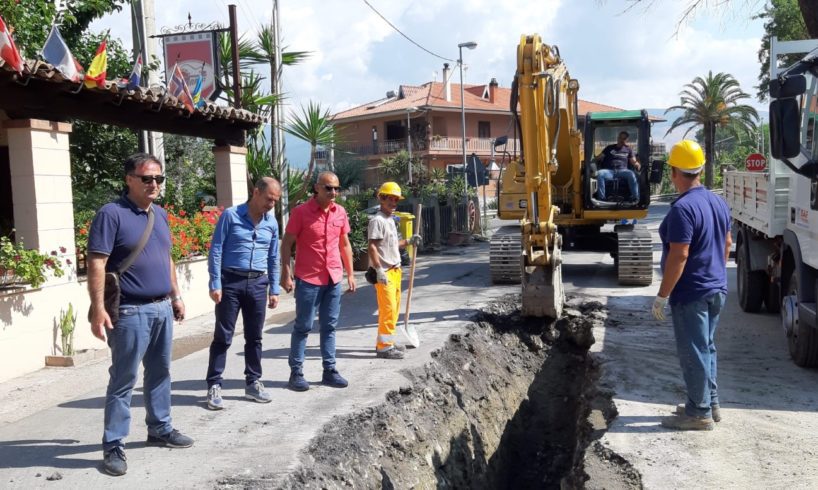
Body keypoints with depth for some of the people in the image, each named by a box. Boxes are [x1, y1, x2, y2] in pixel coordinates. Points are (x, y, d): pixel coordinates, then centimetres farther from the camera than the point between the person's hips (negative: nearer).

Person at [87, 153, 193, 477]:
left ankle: (160, 429, 31)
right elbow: (96, 264, -16)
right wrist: (98, 309, -21)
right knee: (123, 380, 0)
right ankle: (113, 446, 10)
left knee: (160, 373, 17)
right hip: (130, 312, -7)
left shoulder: (161, 214, 12)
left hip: (162, 309, 7)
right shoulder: (111, 214, -12)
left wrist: (176, 296, 19)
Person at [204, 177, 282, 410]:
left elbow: (273, 258, 14)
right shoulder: (231, 215, -6)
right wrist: (215, 284, -11)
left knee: (254, 337, 11)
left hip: (258, 284, 4)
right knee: (223, 337, 0)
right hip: (231, 282, -4)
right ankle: (214, 386, 8)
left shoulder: (272, 223, 8)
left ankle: (253, 382, 22)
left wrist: (274, 290, 11)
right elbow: (215, 250, -6)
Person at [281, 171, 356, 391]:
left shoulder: (340, 212, 7)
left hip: (334, 279, 5)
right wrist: (286, 274, -13)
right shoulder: (301, 212, -8)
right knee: (303, 327, 2)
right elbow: (287, 244, -6)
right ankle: (296, 373, 11)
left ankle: (329, 370, 19)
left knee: (329, 326, 10)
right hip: (308, 279, -5)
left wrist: (350, 274, 13)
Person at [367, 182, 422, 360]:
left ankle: (387, 341, 24)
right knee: (388, 309, -10)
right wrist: (379, 270, -24)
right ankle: (383, 347, -5)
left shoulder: (390, 220, 18)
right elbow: (372, 247, -19)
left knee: (394, 308, 14)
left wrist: (409, 242, 12)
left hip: (395, 270, 10)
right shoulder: (377, 220, -12)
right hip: (384, 272, -10)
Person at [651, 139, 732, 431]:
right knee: (706, 348, 19)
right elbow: (727, 243, 17)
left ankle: (699, 414, 10)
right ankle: (710, 404, 29)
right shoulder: (718, 202, 7)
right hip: (716, 290, 9)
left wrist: (662, 296, -19)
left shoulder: (683, 208, -22)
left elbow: (679, 256, -24)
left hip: (691, 294, -9)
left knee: (693, 353, 1)